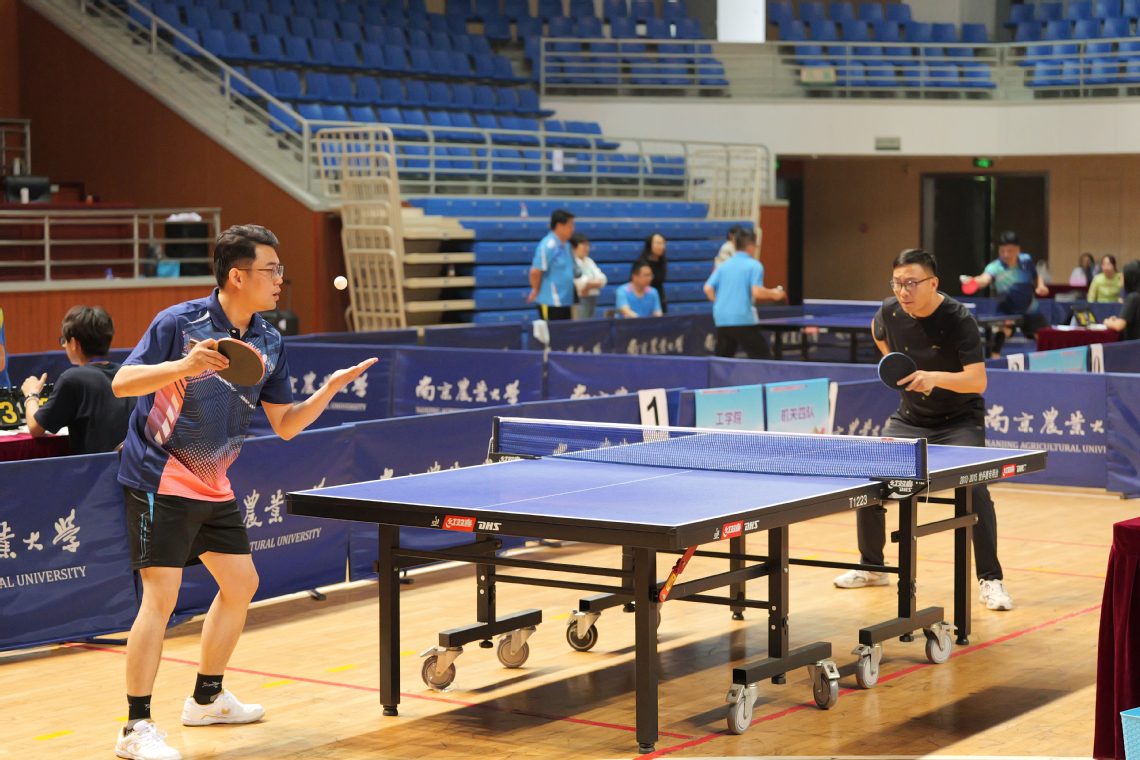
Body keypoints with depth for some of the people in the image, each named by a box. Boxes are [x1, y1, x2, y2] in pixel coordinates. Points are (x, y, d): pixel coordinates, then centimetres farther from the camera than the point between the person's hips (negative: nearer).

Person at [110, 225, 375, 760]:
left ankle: (206, 698, 32)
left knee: (241, 584, 14)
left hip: (214, 486, 8)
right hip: (160, 480, -8)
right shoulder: (179, 323, -15)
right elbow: (121, 383, -19)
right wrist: (183, 366, -33)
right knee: (161, 595, -14)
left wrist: (328, 391, -10)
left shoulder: (268, 344, 4)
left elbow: (285, 425, 6)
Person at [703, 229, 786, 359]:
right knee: (761, 354, 2)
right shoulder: (754, 265, -2)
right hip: (743, 318, -6)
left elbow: (708, 288, 5)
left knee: (722, 359, 14)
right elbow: (757, 292, -15)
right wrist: (773, 294, 2)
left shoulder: (723, 266, 13)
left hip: (721, 319, 6)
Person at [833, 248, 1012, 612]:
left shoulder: (958, 319, -23)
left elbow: (978, 380, -30)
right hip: (909, 419, 5)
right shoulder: (890, 312, -9)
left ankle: (990, 579, -11)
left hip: (959, 420, -5)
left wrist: (936, 377, -44)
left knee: (975, 489, -24)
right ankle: (872, 567, 21)